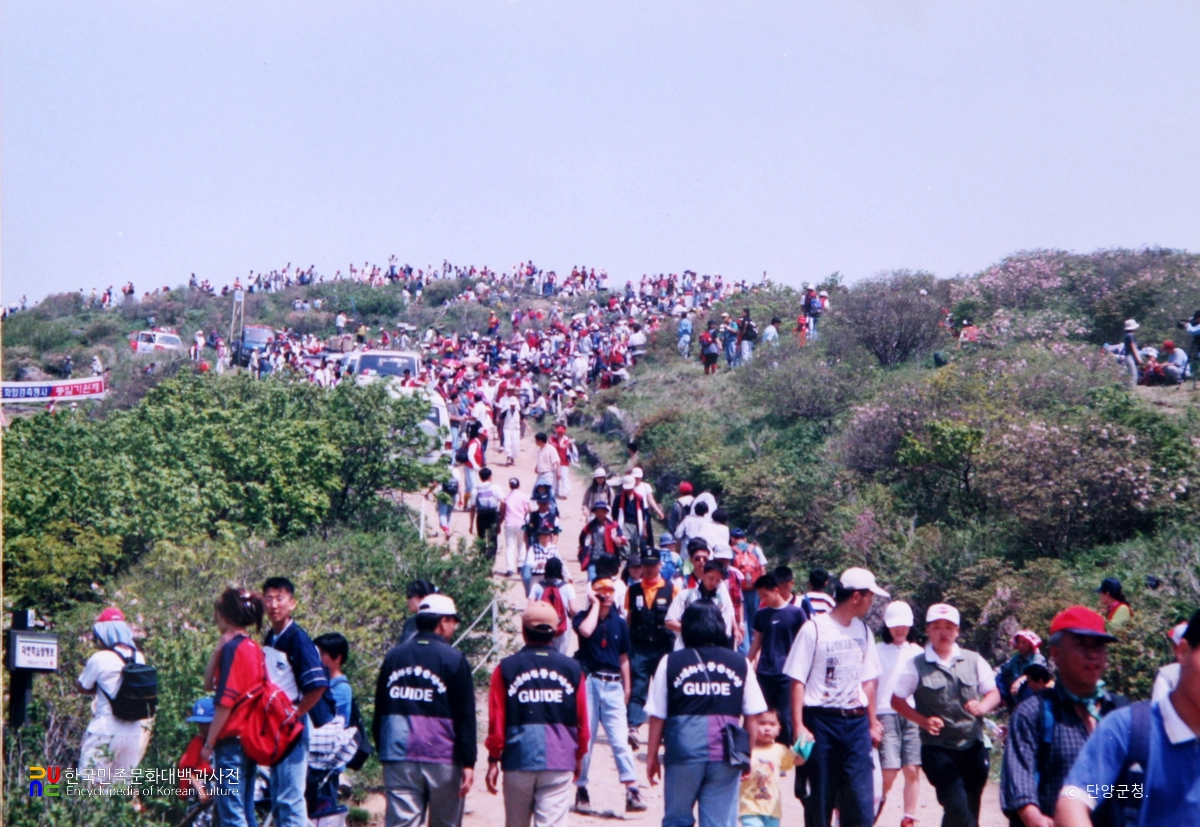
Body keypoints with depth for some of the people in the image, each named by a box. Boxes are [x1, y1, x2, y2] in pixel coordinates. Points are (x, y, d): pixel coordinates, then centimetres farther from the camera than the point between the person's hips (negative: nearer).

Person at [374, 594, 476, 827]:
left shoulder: (393, 657, 9)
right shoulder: (454, 659, -6)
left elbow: (380, 712, 14)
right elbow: (465, 717, -8)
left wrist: (383, 749, 22)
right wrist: (468, 762, -7)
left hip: (398, 757, 3)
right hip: (443, 759, -3)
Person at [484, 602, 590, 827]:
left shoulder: (507, 668, -3)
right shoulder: (572, 668, 0)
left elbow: (497, 720, -3)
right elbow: (581, 720, 5)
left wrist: (494, 759, 6)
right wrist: (579, 755, 19)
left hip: (518, 759, 1)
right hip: (559, 761, 0)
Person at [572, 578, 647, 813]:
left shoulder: (619, 623, 9)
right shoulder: (584, 617, 0)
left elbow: (623, 658, 15)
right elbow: (586, 631, -26)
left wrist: (626, 687, 14)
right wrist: (595, 604, -14)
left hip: (613, 685, 2)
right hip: (589, 681, -2)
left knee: (620, 739, -5)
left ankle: (632, 791, -8)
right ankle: (581, 789, 15)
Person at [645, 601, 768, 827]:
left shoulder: (671, 662, 2)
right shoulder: (740, 664, 5)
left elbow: (657, 717, 1)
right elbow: (752, 716, 5)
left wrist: (652, 757, 10)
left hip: (684, 751, 0)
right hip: (726, 754, 1)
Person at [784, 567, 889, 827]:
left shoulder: (863, 631, 9)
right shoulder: (814, 629, -8)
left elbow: (868, 680, 15)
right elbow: (797, 680, -9)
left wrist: (872, 723, 14)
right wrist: (799, 726, -14)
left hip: (856, 722, 5)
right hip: (821, 721, -4)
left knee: (861, 798, 0)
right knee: (819, 798, 5)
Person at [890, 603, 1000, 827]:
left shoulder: (973, 660, 5)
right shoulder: (916, 666, -3)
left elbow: (994, 693, 10)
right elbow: (897, 701, 2)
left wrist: (982, 707, -13)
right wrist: (924, 721, -12)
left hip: (973, 747, 4)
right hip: (937, 748, -4)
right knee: (958, 807, -18)